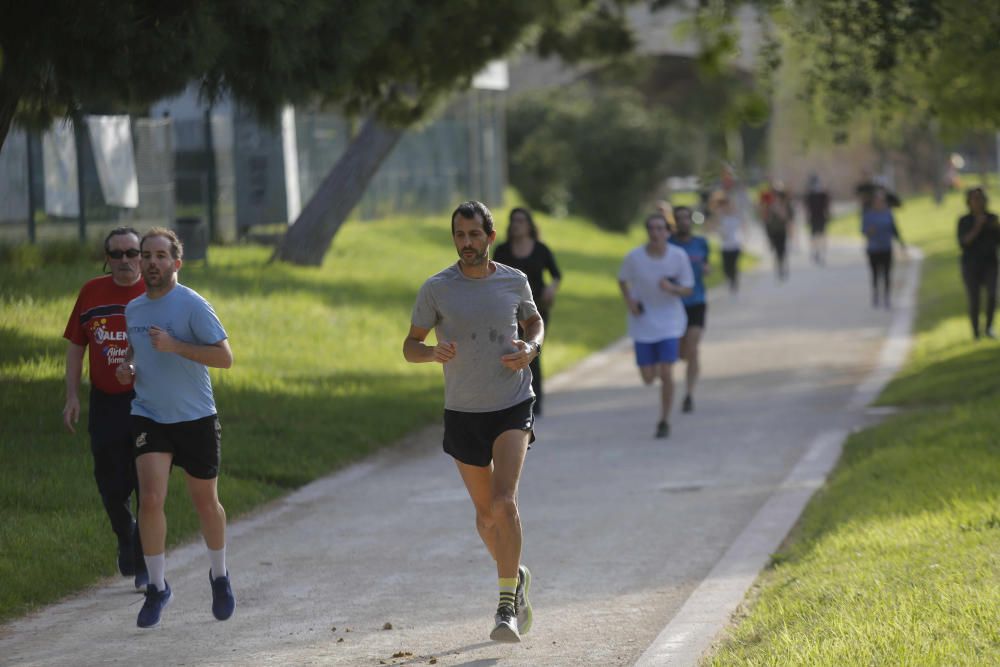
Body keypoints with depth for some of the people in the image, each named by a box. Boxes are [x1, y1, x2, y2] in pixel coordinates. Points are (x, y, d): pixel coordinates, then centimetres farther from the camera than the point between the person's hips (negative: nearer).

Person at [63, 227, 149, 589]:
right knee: (111, 485, 3)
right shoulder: (91, 293, 6)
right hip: (105, 403, 2)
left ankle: (146, 566, 9)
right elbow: (76, 346, 11)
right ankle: (125, 537, 33)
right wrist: (72, 396, 5)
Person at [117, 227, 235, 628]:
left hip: (196, 419, -3)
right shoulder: (133, 309, 7)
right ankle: (156, 587, -3)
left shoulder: (192, 305, -11)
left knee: (205, 503, 11)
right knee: (151, 499, -14)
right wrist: (128, 367, 4)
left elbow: (225, 358, -16)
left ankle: (219, 577, 33)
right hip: (148, 417, 3)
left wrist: (174, 345, -24)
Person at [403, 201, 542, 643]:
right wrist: (433, 352, -21)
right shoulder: (436, 288, -4)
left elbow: (534, 322, 20)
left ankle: (507, 607, -13)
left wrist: (530, 349, -3)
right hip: (463, 412, 1)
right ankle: (515, 576, 37)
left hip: (512, 407, -1)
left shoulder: (515, 282, 0)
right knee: (485, 511, 11)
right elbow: (410, 346, 2)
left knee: (504, 502, -18)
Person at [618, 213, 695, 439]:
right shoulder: (634, 257, -10)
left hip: (669, 323, -1)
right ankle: (655, 365, 42)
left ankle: (664, 421, 5)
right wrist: (629, 302, -8)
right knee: (648, 378, 3)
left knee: (666, 375, -11)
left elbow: (688, 289, -4)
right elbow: (622, 280, 8)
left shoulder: (679, 256, -10)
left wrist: (672, 288, -25)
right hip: (643, 324, 1)